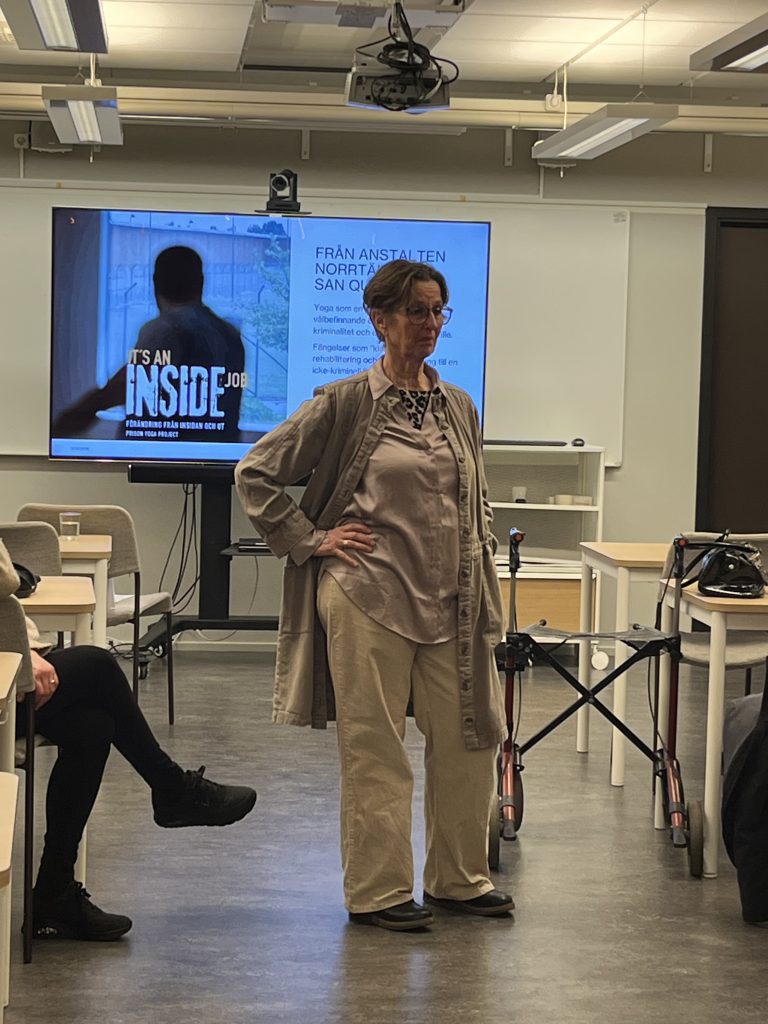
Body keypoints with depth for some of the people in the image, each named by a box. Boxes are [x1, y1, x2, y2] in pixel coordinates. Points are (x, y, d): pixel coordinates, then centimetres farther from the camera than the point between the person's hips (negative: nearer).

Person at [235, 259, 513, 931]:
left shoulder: (458, 407, 12)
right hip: (370, 597, -5)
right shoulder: (345, 403, -4)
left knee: (470, 738, 8)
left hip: (451, 604, 5)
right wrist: (310, 541, -5)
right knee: (375, 749, 1)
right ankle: (377, 893, 12)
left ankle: (459, 879, 24)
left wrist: (485, 600, 15)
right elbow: (256, 473, -2)